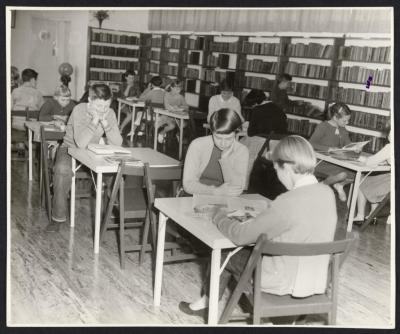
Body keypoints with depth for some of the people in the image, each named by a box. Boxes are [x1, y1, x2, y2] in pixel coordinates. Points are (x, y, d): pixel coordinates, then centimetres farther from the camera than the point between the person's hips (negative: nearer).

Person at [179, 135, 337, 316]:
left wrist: (220, 217, -3)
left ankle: (207, 303, 38)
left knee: (225, 254, 15)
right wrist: (260, 215, 9)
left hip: (286, 284, -7)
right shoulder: (327, 192, -6)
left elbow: (240, 236, -21)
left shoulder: (288, 202, -29)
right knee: (250, 249, 25)